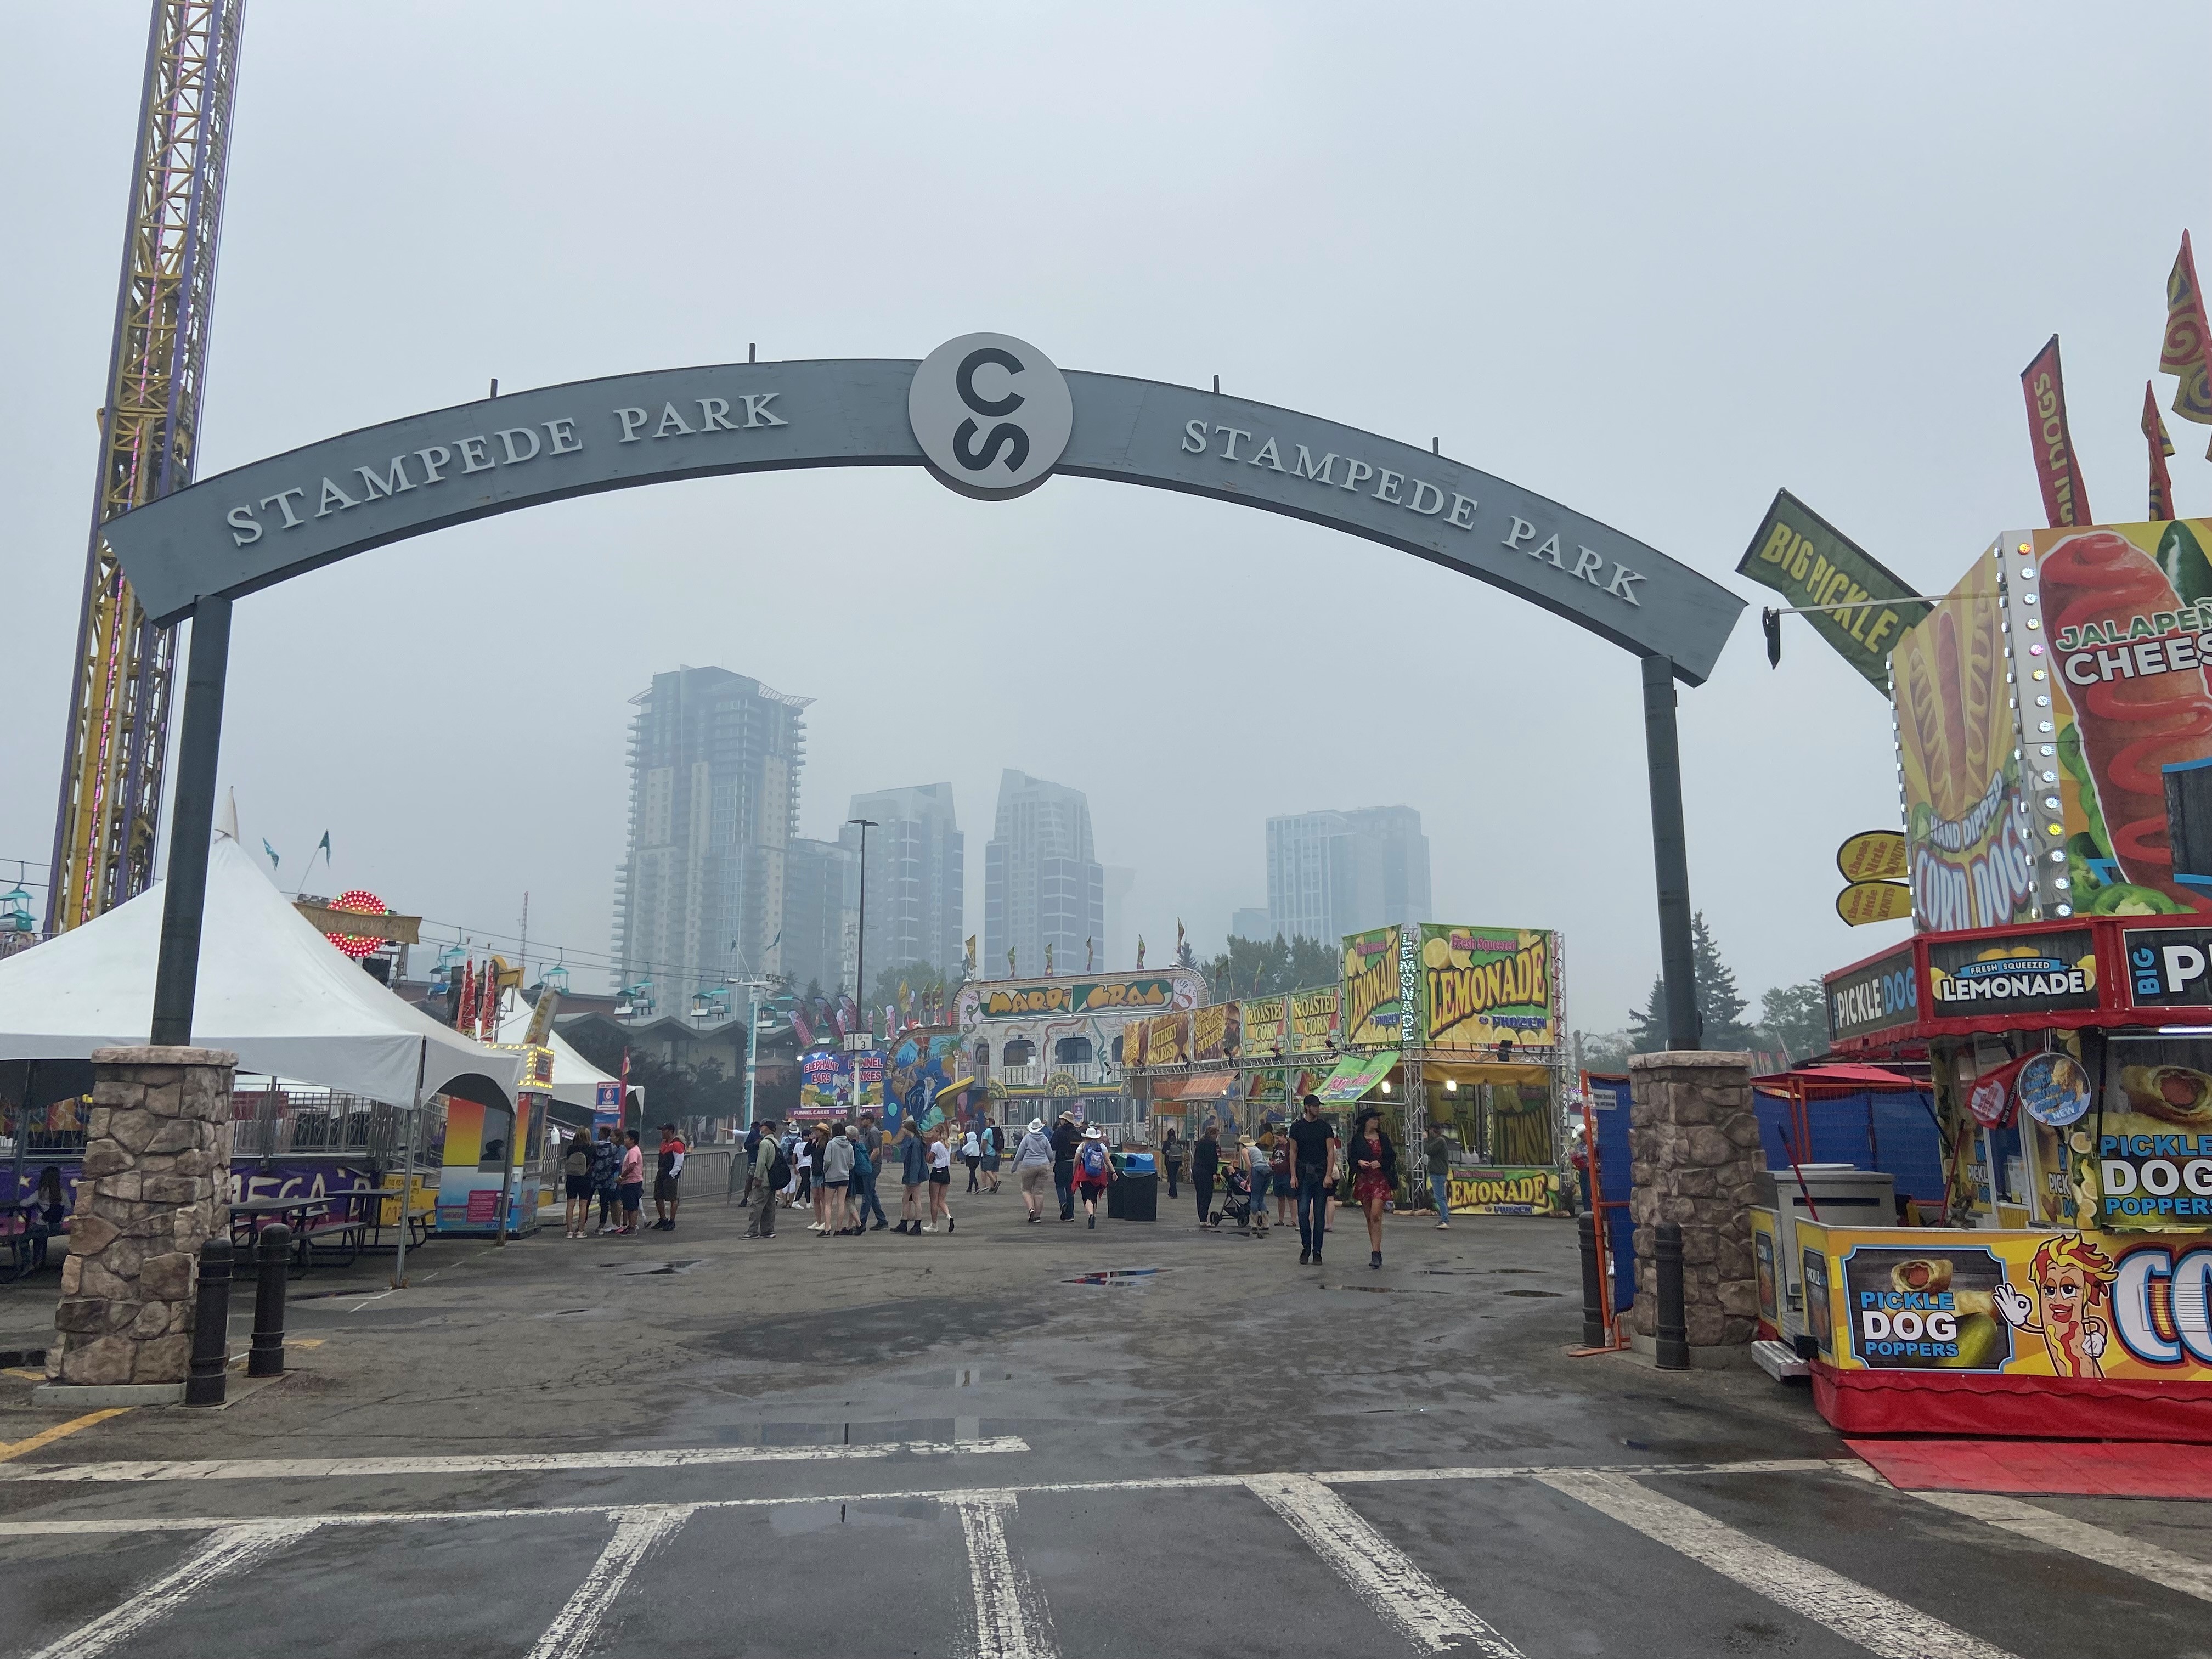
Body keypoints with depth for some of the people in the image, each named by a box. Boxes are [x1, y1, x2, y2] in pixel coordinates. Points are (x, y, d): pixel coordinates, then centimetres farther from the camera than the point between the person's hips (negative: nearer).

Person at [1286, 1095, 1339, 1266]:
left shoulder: (1325, 1127, 4)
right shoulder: (1297, 1127, 6)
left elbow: (1331, 1152, 1)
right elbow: (1293, 1152, 9)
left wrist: (1328, 1175, -9)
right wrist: (1293, 1175, 0)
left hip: (1321, 1174, 0)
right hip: (1304, 1174, 0)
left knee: (1319, 1214, 2)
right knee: (1303, 1211, -8)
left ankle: (1317, 1252, 8)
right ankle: (1306, 1248, 7)